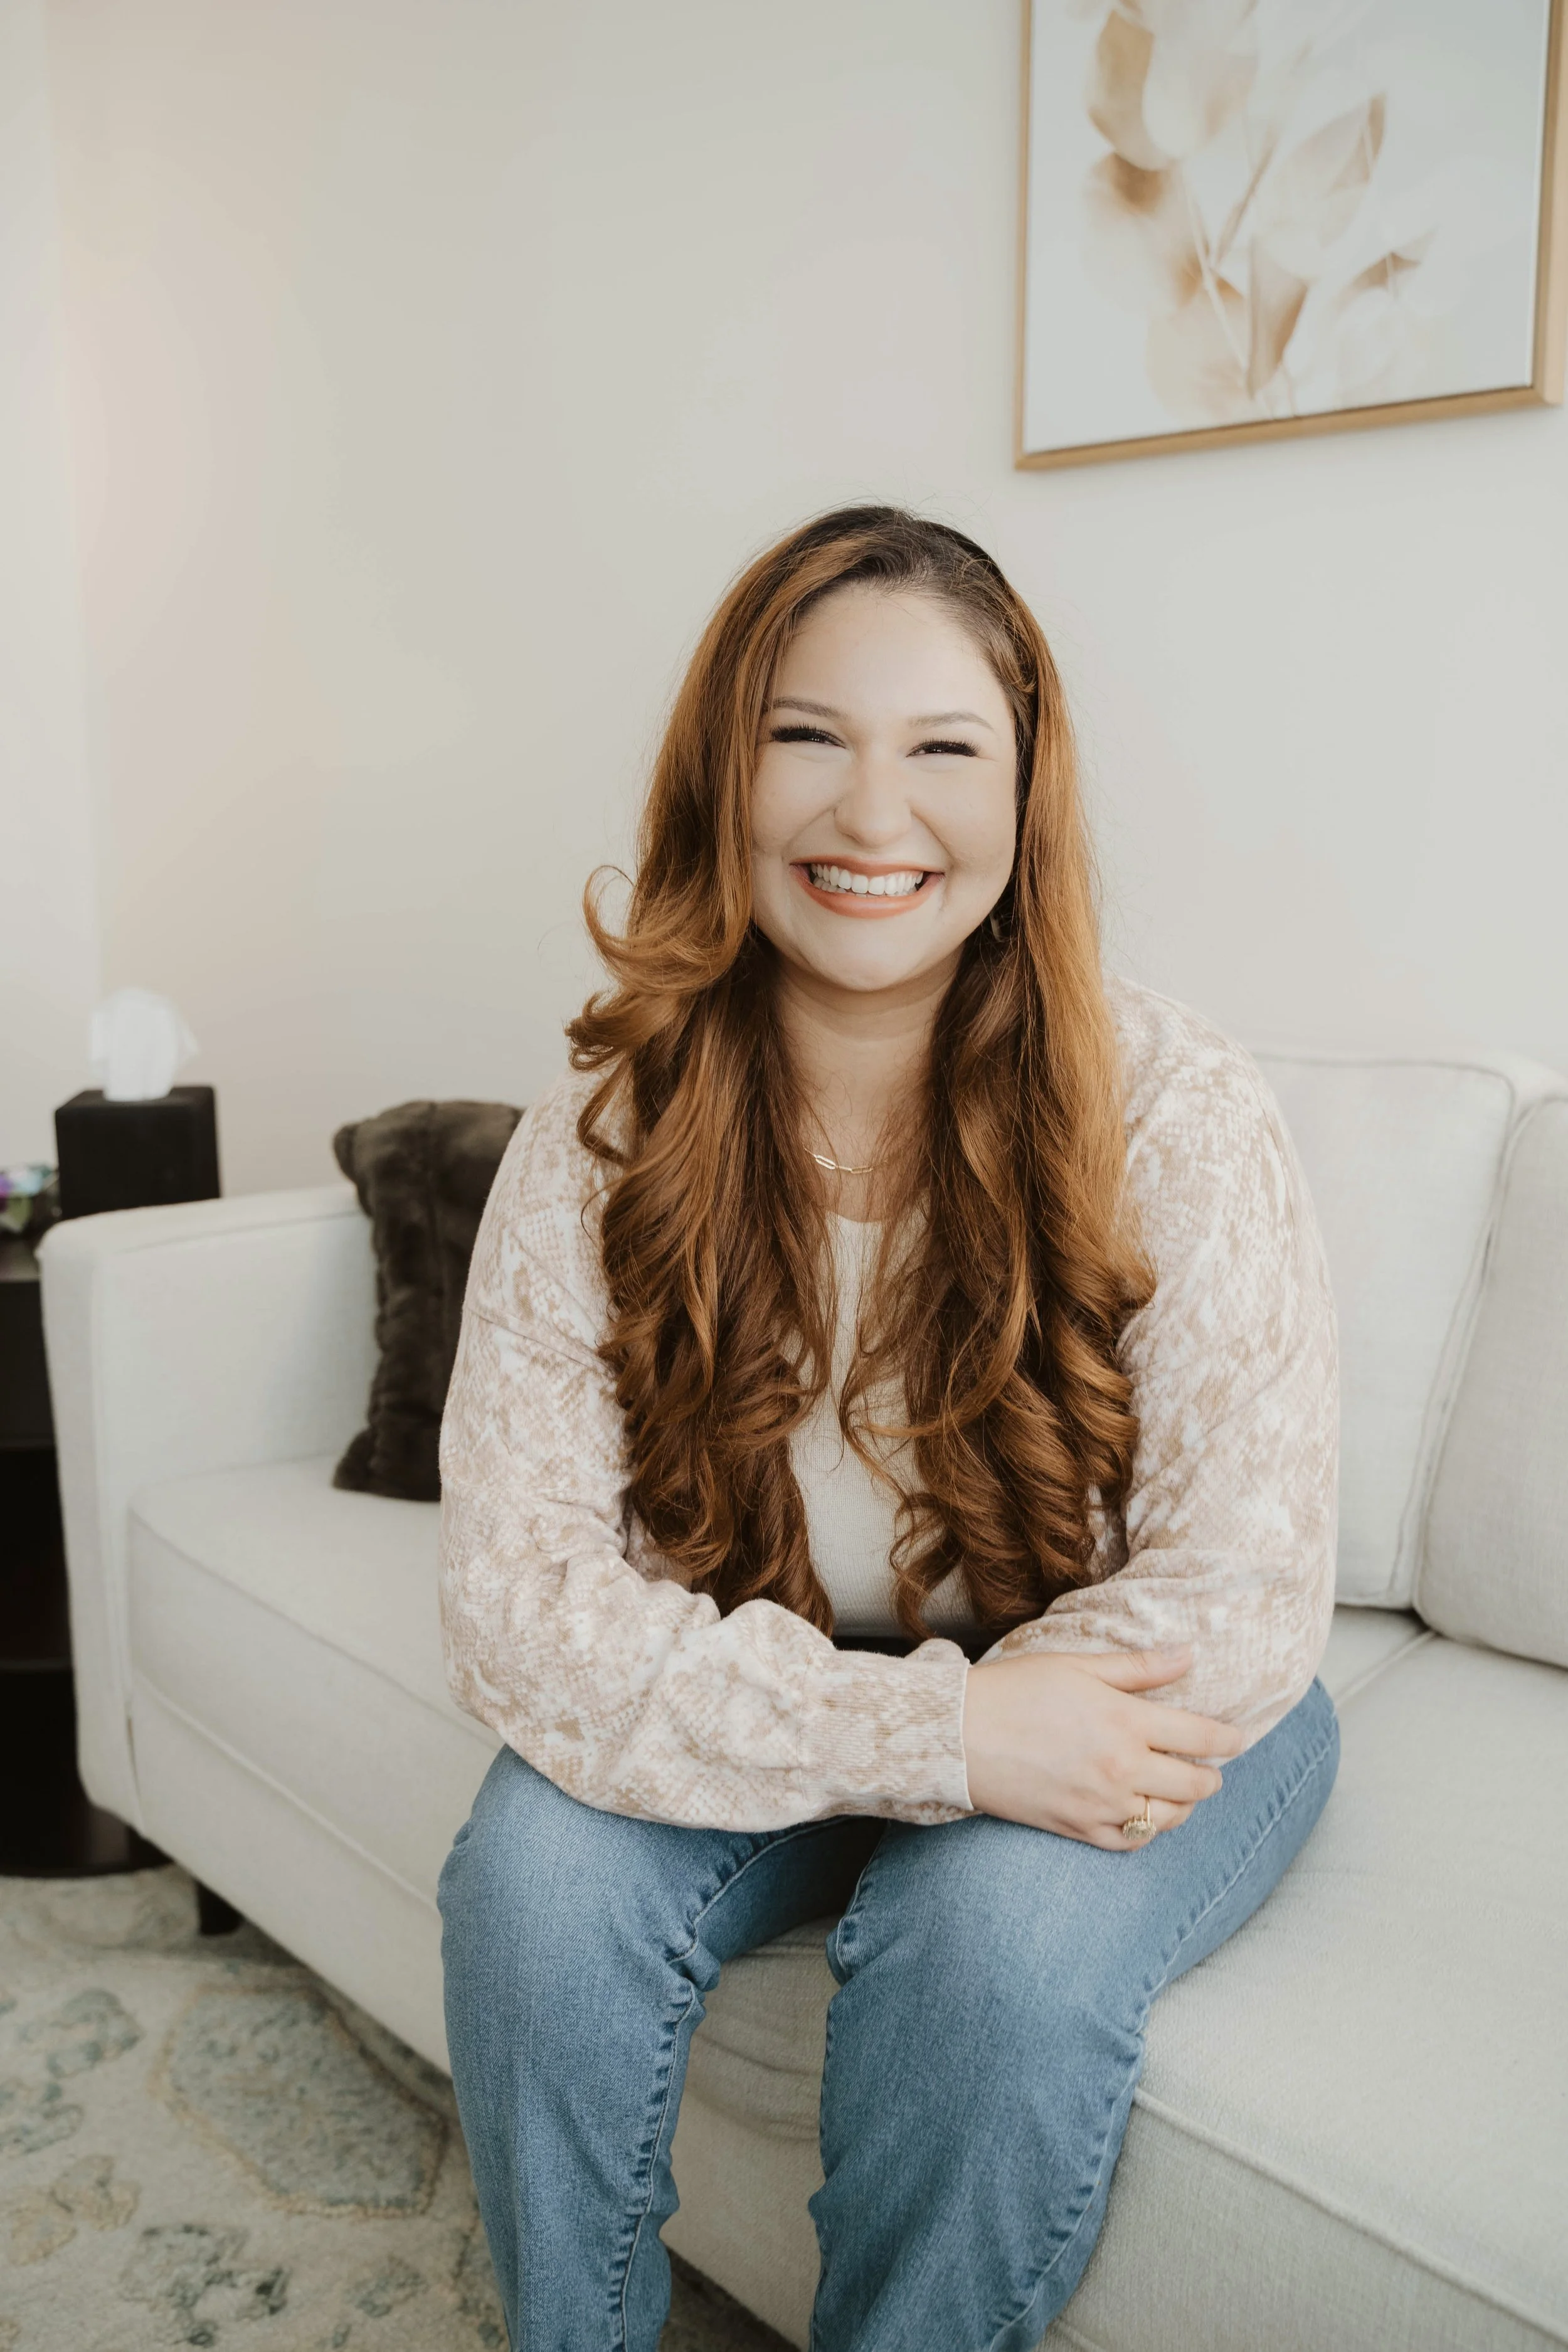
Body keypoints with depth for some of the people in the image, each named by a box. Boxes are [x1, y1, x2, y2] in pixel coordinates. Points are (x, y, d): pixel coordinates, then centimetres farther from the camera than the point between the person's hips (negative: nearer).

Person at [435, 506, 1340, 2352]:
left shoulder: (1176, 1113, -18)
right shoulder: (602, 1143, -14)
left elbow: (1241, 1594, -18)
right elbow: (522, 1596, -19)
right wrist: (930, 1730, -32)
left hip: (1108, 1718, -1)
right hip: (772, 1719, 2)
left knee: (1002, 1921, -30)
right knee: (536, 1866, -23)